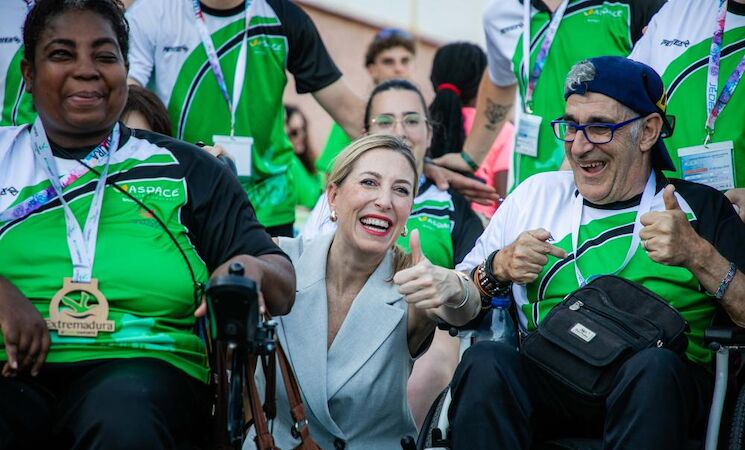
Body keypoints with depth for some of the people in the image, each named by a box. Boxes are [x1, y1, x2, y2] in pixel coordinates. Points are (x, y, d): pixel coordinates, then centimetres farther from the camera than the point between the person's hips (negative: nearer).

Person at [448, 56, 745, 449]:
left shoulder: (701, 208, 12)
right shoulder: (537, 194, 19)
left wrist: (697, 254, -13)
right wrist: (498, 269, -2)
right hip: (548, 384, 1)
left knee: (653, 365, -36)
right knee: (484, 361, -31)